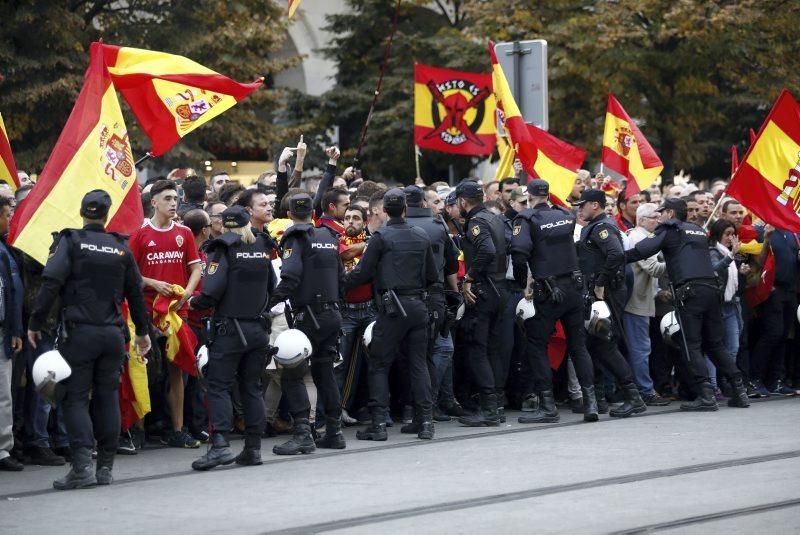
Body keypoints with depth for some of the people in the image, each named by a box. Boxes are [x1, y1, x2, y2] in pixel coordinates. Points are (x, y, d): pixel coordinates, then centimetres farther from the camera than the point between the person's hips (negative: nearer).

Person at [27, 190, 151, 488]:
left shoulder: (70, 241, -3)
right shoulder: (121, 248, 9)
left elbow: (51, 284, -14)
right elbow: (135, 293, 16)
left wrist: (34, 324, -8)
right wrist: (142, 331, 28)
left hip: (79, 332, -3)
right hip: (113, 334, 3)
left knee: (75, 397, -1)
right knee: (107, 397, 10)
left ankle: (82, 466, -15)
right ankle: (105, 468, 11)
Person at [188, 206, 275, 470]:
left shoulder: (223, 250, -8)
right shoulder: (263, 249, 9)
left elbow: (212, 292, -17)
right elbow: (272, 288, 14)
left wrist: (194, 303, 1)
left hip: (230, 329, -5)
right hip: (259, 328, 5)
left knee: (218, 386, -4)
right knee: (252, 387, 11)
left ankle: (220, 443, -17)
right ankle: (253, 447, 9)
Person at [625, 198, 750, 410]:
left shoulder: (669, 230, 3)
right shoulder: (699, 231, 23)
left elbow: (643, 250, -8)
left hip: (689, 291, -7)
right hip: (711, 287, 7)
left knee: (691, 345, -4)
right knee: (715, 343, 13)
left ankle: (706, 395, -12)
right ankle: (739, 390, 9)